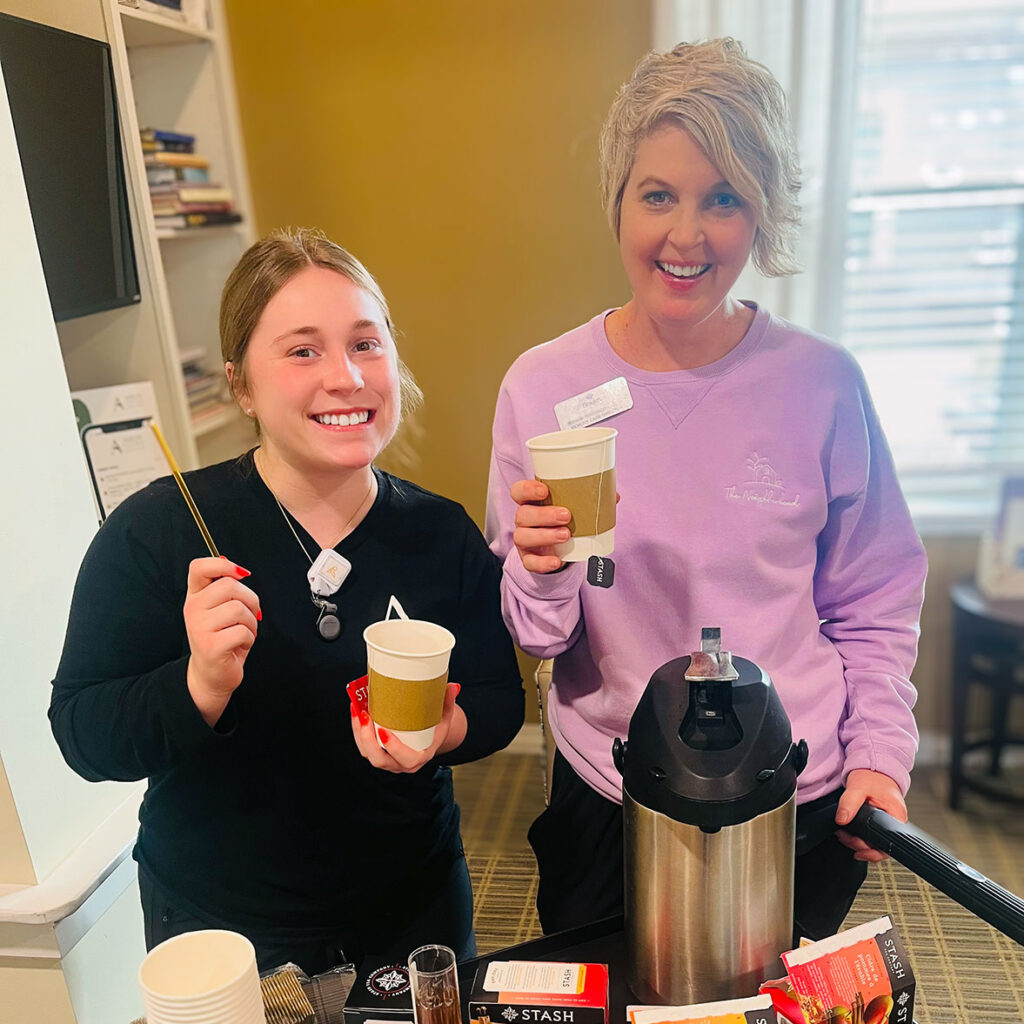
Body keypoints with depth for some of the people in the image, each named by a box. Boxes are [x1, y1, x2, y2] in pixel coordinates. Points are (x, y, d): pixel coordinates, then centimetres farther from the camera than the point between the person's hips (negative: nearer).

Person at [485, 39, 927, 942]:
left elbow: (874, 605, 1)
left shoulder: (822, 384, -10)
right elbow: (536, 633, -6)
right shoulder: (542, 386, -11)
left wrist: (879, 757, -5)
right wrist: (541, 576, -26)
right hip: (608, 804, 0)